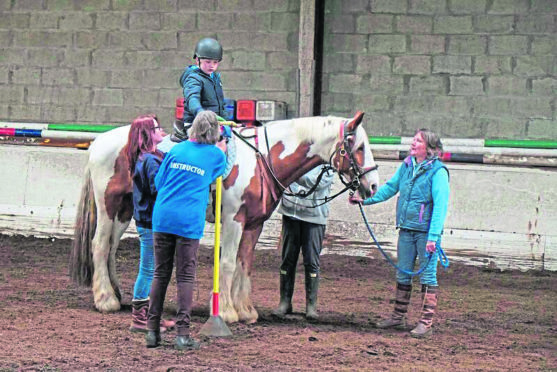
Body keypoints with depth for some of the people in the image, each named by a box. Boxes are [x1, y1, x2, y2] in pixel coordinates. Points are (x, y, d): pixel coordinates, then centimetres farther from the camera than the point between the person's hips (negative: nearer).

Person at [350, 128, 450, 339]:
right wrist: (365, 199, 13)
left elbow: (440, 206, -19)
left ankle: (426, 323, 0)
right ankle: (398, 317, 26)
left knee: (428, 276, -2)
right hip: (406, 229, 7)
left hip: (426, 232, -7)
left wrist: (433, 236, -25)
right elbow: (390, 187, 20)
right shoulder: (407, 166, 7)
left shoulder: (438, 172, -14)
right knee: (403, 274, 15)